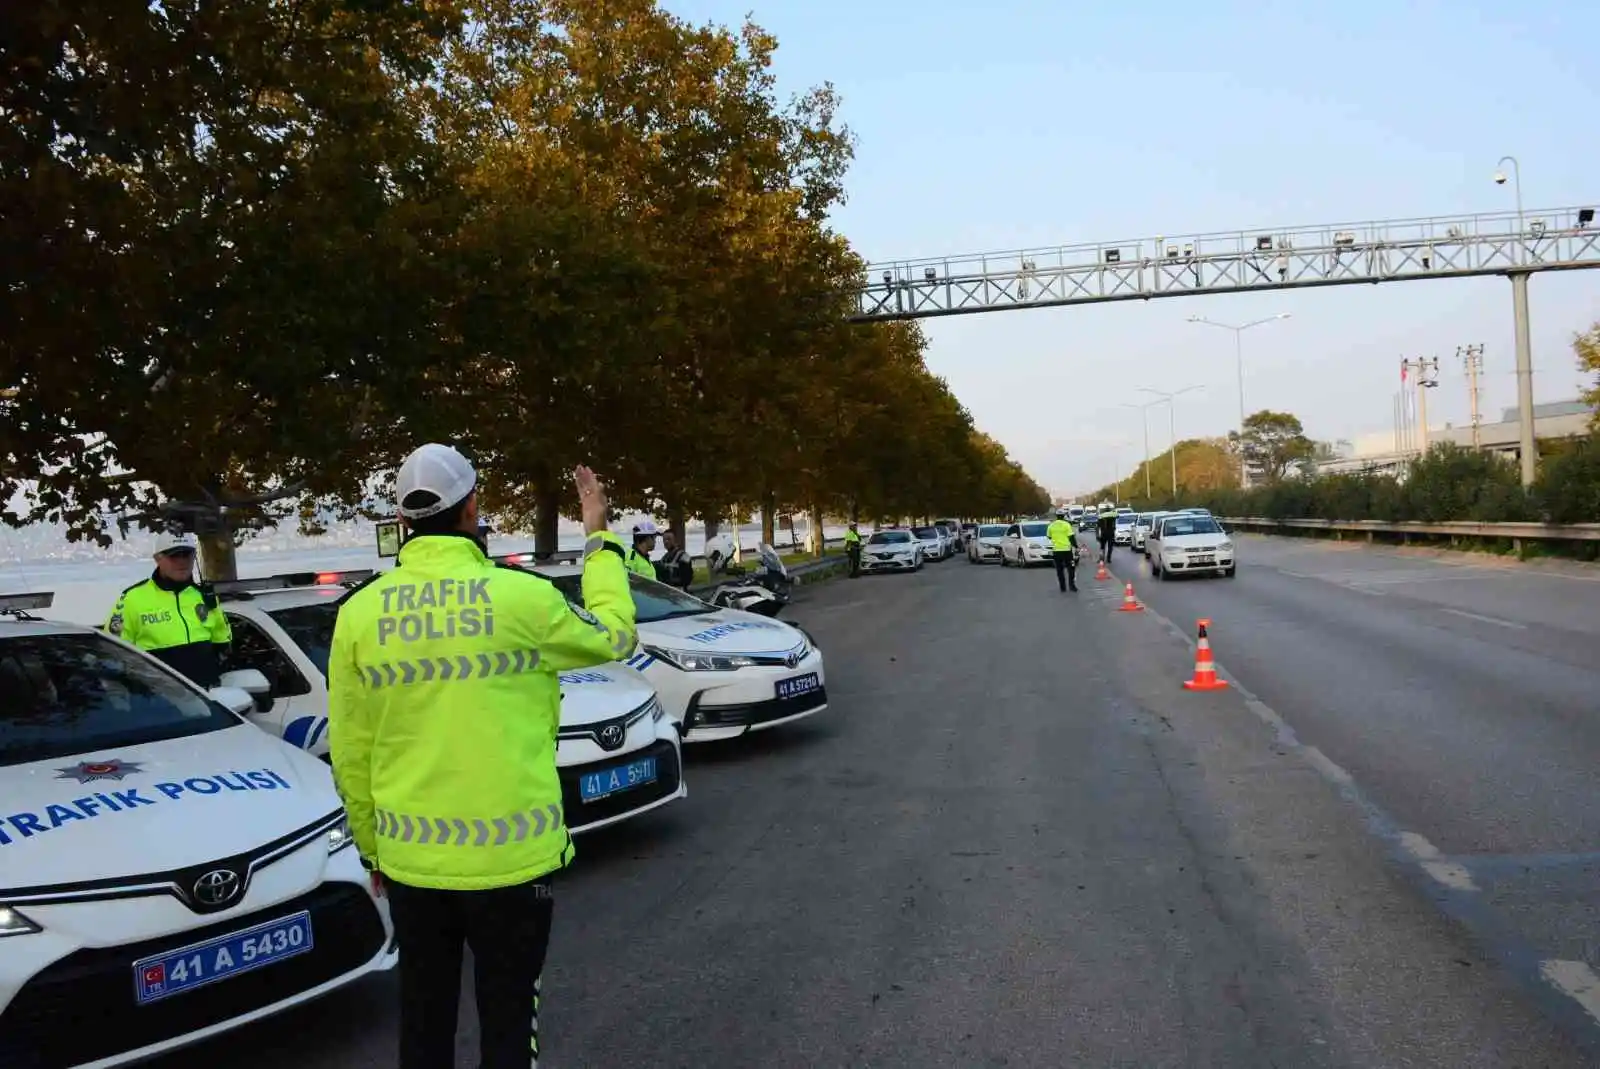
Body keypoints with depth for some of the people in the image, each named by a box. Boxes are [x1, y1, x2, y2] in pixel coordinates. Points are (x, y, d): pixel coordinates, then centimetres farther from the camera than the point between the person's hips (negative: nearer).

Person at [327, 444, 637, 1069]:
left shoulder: (360, 612, -4)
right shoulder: (521, 597, -12)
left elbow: (350, 752, 2)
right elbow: (612, 636, 7)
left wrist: (371, 844, 16)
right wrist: (599, 538, 18)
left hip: (409, 856, 3)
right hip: (509, 853, -3)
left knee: (424, 1010, 18)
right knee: (507, 1009, 11)